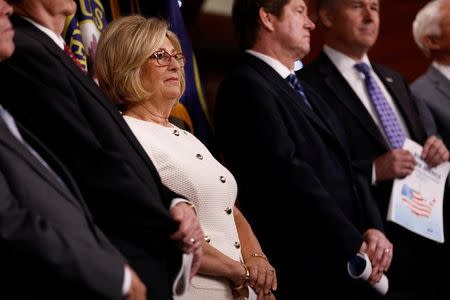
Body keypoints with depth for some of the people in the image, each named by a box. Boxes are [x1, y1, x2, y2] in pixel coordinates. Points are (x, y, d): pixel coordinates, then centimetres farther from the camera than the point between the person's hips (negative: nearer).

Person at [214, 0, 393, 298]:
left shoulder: (303, 91, 20)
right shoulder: (246, 86, -10)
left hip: (351, 262, 8)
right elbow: (291, 176, -19)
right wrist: (354, 244, -18)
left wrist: (373, 228, -3)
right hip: (310, 271, -8)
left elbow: (345, 168, 14)